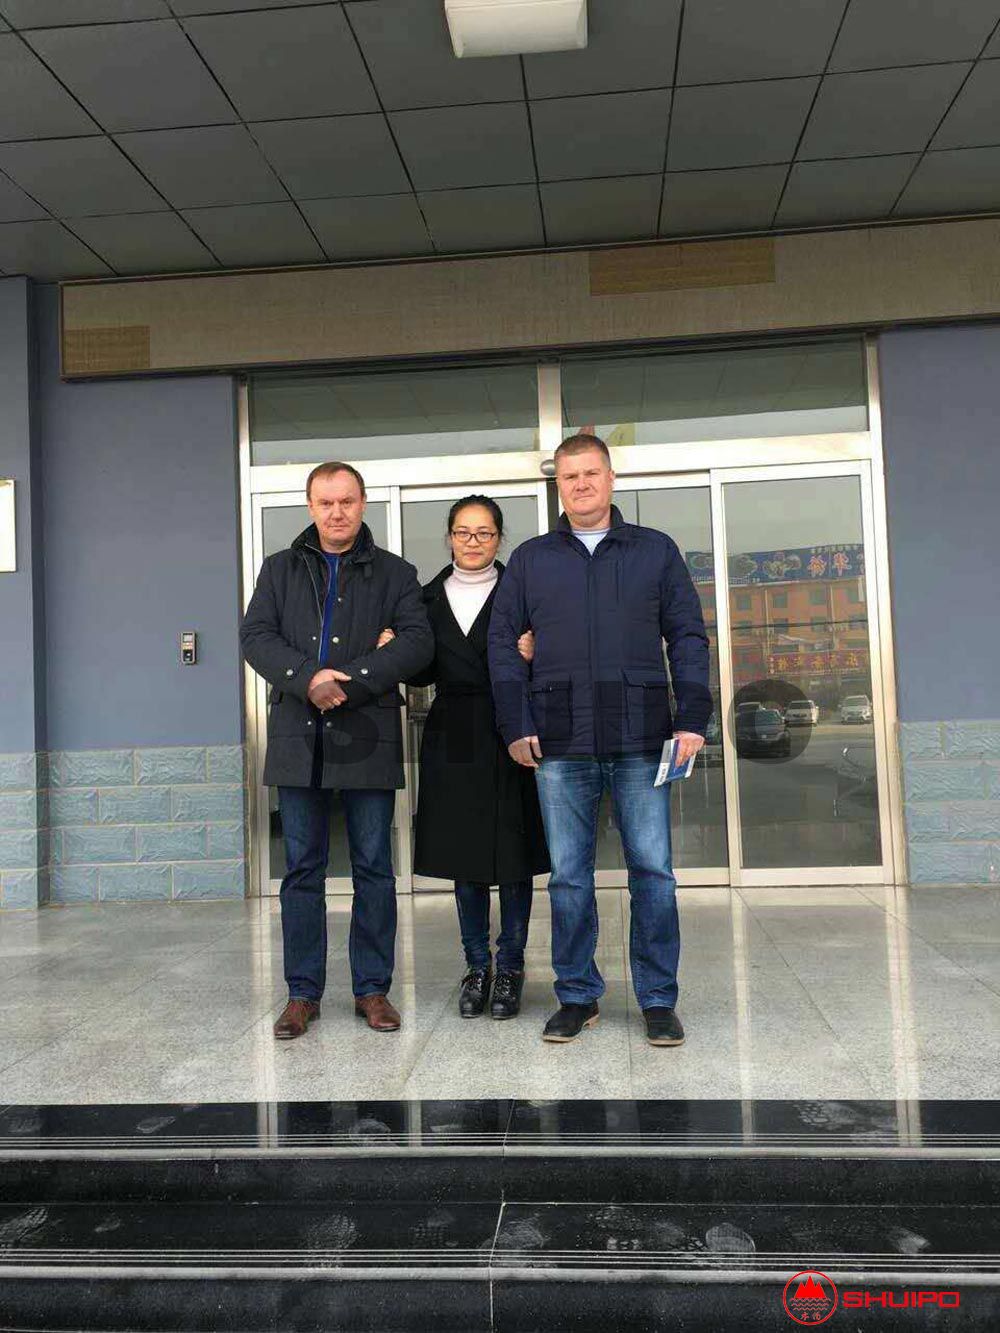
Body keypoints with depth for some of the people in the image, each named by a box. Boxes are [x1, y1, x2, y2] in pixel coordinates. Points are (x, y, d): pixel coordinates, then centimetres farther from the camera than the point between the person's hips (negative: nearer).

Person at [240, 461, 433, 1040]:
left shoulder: (394, 573, 8)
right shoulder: (281, 569, 14)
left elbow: (418, 641, -5)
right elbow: (256, 635, 2)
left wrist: (350, 683, -16)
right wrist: (308, 678, -16)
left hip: (368, 737, -1)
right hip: (299, 739, 2)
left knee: (374, 868, 5)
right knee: (303, 869, 7)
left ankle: (373, 988, 17)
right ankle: (303, 992, 17)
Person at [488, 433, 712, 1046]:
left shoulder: (657, 550, 10)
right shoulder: (530, 559, 12)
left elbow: (689, 636, 7)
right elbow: (503, 642, 10)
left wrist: (693, 719, -3)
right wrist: (516, 725, 1)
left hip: (642, 740, -1)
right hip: (561, 745, 1)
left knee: (653, 870, 2)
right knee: (569, 875, 7)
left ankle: (659, 1000, 15)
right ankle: (577, 995, 20)